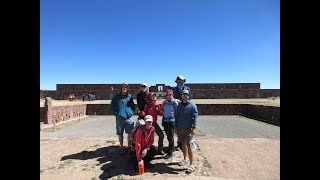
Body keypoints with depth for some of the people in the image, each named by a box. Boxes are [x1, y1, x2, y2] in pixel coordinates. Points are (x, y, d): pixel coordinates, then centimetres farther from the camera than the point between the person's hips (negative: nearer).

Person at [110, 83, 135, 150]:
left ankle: (129, 146, 20)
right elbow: (112, 106, 5)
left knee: (130, 133, 3)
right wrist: (116, 114, -2)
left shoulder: (130, 96, 7)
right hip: (120, 118, -1)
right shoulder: (116, 97, 1)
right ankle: (121, 147, 23)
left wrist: (132, 112, 4)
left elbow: (133, 106, 17)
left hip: (129, 118, 2)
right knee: (120, 134, 7)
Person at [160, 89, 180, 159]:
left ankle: (170, 152, 9)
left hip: (171, 121, -5)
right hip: (165, 121, 6)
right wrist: (162, 121, 17)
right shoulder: (165, 102, 9)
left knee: (171, 136, 0)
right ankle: (172, 148, 35)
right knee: (168, 136, 16)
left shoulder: (175, 102, -7)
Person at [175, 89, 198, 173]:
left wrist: (194, 127, -18)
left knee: (189, 145, -5)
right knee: (183, 144, 17)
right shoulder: (179, 105, 7)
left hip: (188, 129, -5)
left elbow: (195, 117, -10)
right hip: (180, 128, 5)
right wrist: (175, 127, 11)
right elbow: (176, 116, 13)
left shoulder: (192, 105, -6)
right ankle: (184, 159, 34)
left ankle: (191, 165, 4)